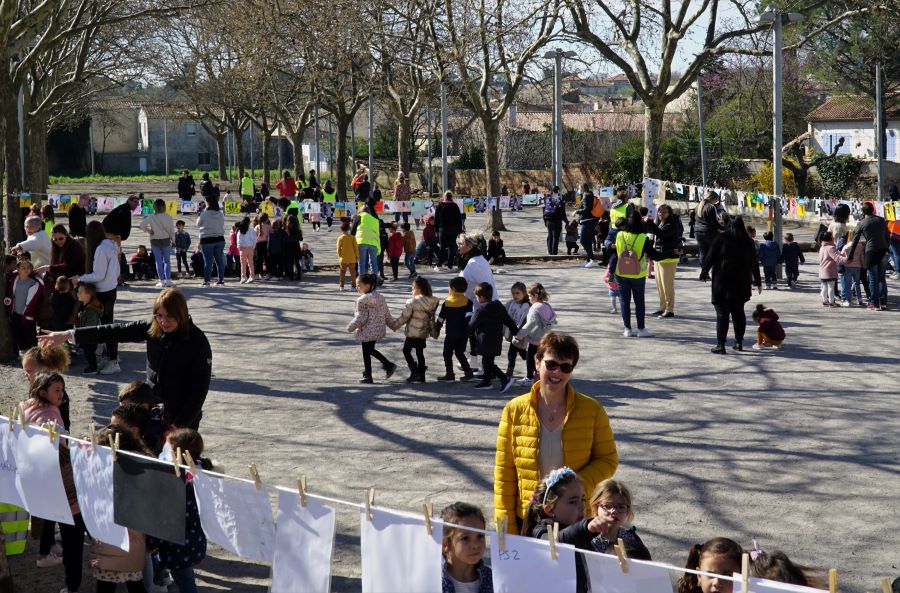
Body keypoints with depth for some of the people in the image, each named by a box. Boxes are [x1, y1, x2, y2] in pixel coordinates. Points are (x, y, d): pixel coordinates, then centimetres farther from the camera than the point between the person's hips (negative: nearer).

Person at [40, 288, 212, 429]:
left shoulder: (197, 342, -17)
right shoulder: (152, 329, -4)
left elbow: (200, 388, -15)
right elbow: (114, 332, -6)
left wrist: (178, 427, -16)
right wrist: (68, 335, -10)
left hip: (183, 419, -4)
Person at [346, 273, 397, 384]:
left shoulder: (362, 301, -21)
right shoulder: (380, 297, 2)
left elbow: (360, 318, -20)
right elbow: (387, 313, 8)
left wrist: (350, 328, -6)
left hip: (367, 332, -8)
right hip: (379, 330, 8)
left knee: (366, 353, 6)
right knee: (370, 350, 25)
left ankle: (367, 376, 15)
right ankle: (388, 365, 20)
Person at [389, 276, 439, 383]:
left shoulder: (413, 302, -19)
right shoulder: (432, 302, 0)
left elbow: (404, 317, -13)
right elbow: (431, 318, 11)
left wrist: (393, 325, -1)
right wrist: (432, 330, 24)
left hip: (413, 332, -7)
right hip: (424, 333, 7)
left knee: (406, 350, 7)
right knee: (420, 352, 15)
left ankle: (414, 372, -4)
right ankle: (421, 376, 18)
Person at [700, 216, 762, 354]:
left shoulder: (721, 238, -6)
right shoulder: (748, 242, 6)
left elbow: (710, 257, -7)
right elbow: (754, 263, 13)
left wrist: (704, 273, 6)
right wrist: (758, 282, 23)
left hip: (722, 282, -4)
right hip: (741, 284, 4)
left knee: (722, 314, -3)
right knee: (739, 312, 16)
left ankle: (720, 345, -7)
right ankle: (739, 342, 19)